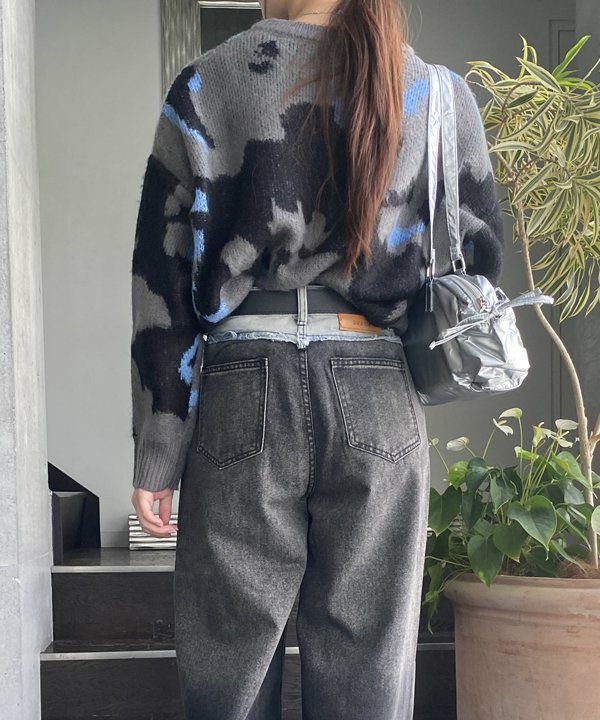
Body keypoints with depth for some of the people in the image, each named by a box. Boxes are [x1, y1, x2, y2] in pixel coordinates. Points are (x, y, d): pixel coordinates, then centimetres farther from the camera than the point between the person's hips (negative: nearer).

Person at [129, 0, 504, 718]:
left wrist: (156, 456, 2)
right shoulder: (438, 94, 6)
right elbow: (481, 256, 14)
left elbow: (164, 279, 0)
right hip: (378, 404, 2)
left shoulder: (205, 87, 2)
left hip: (242, 397, -1)